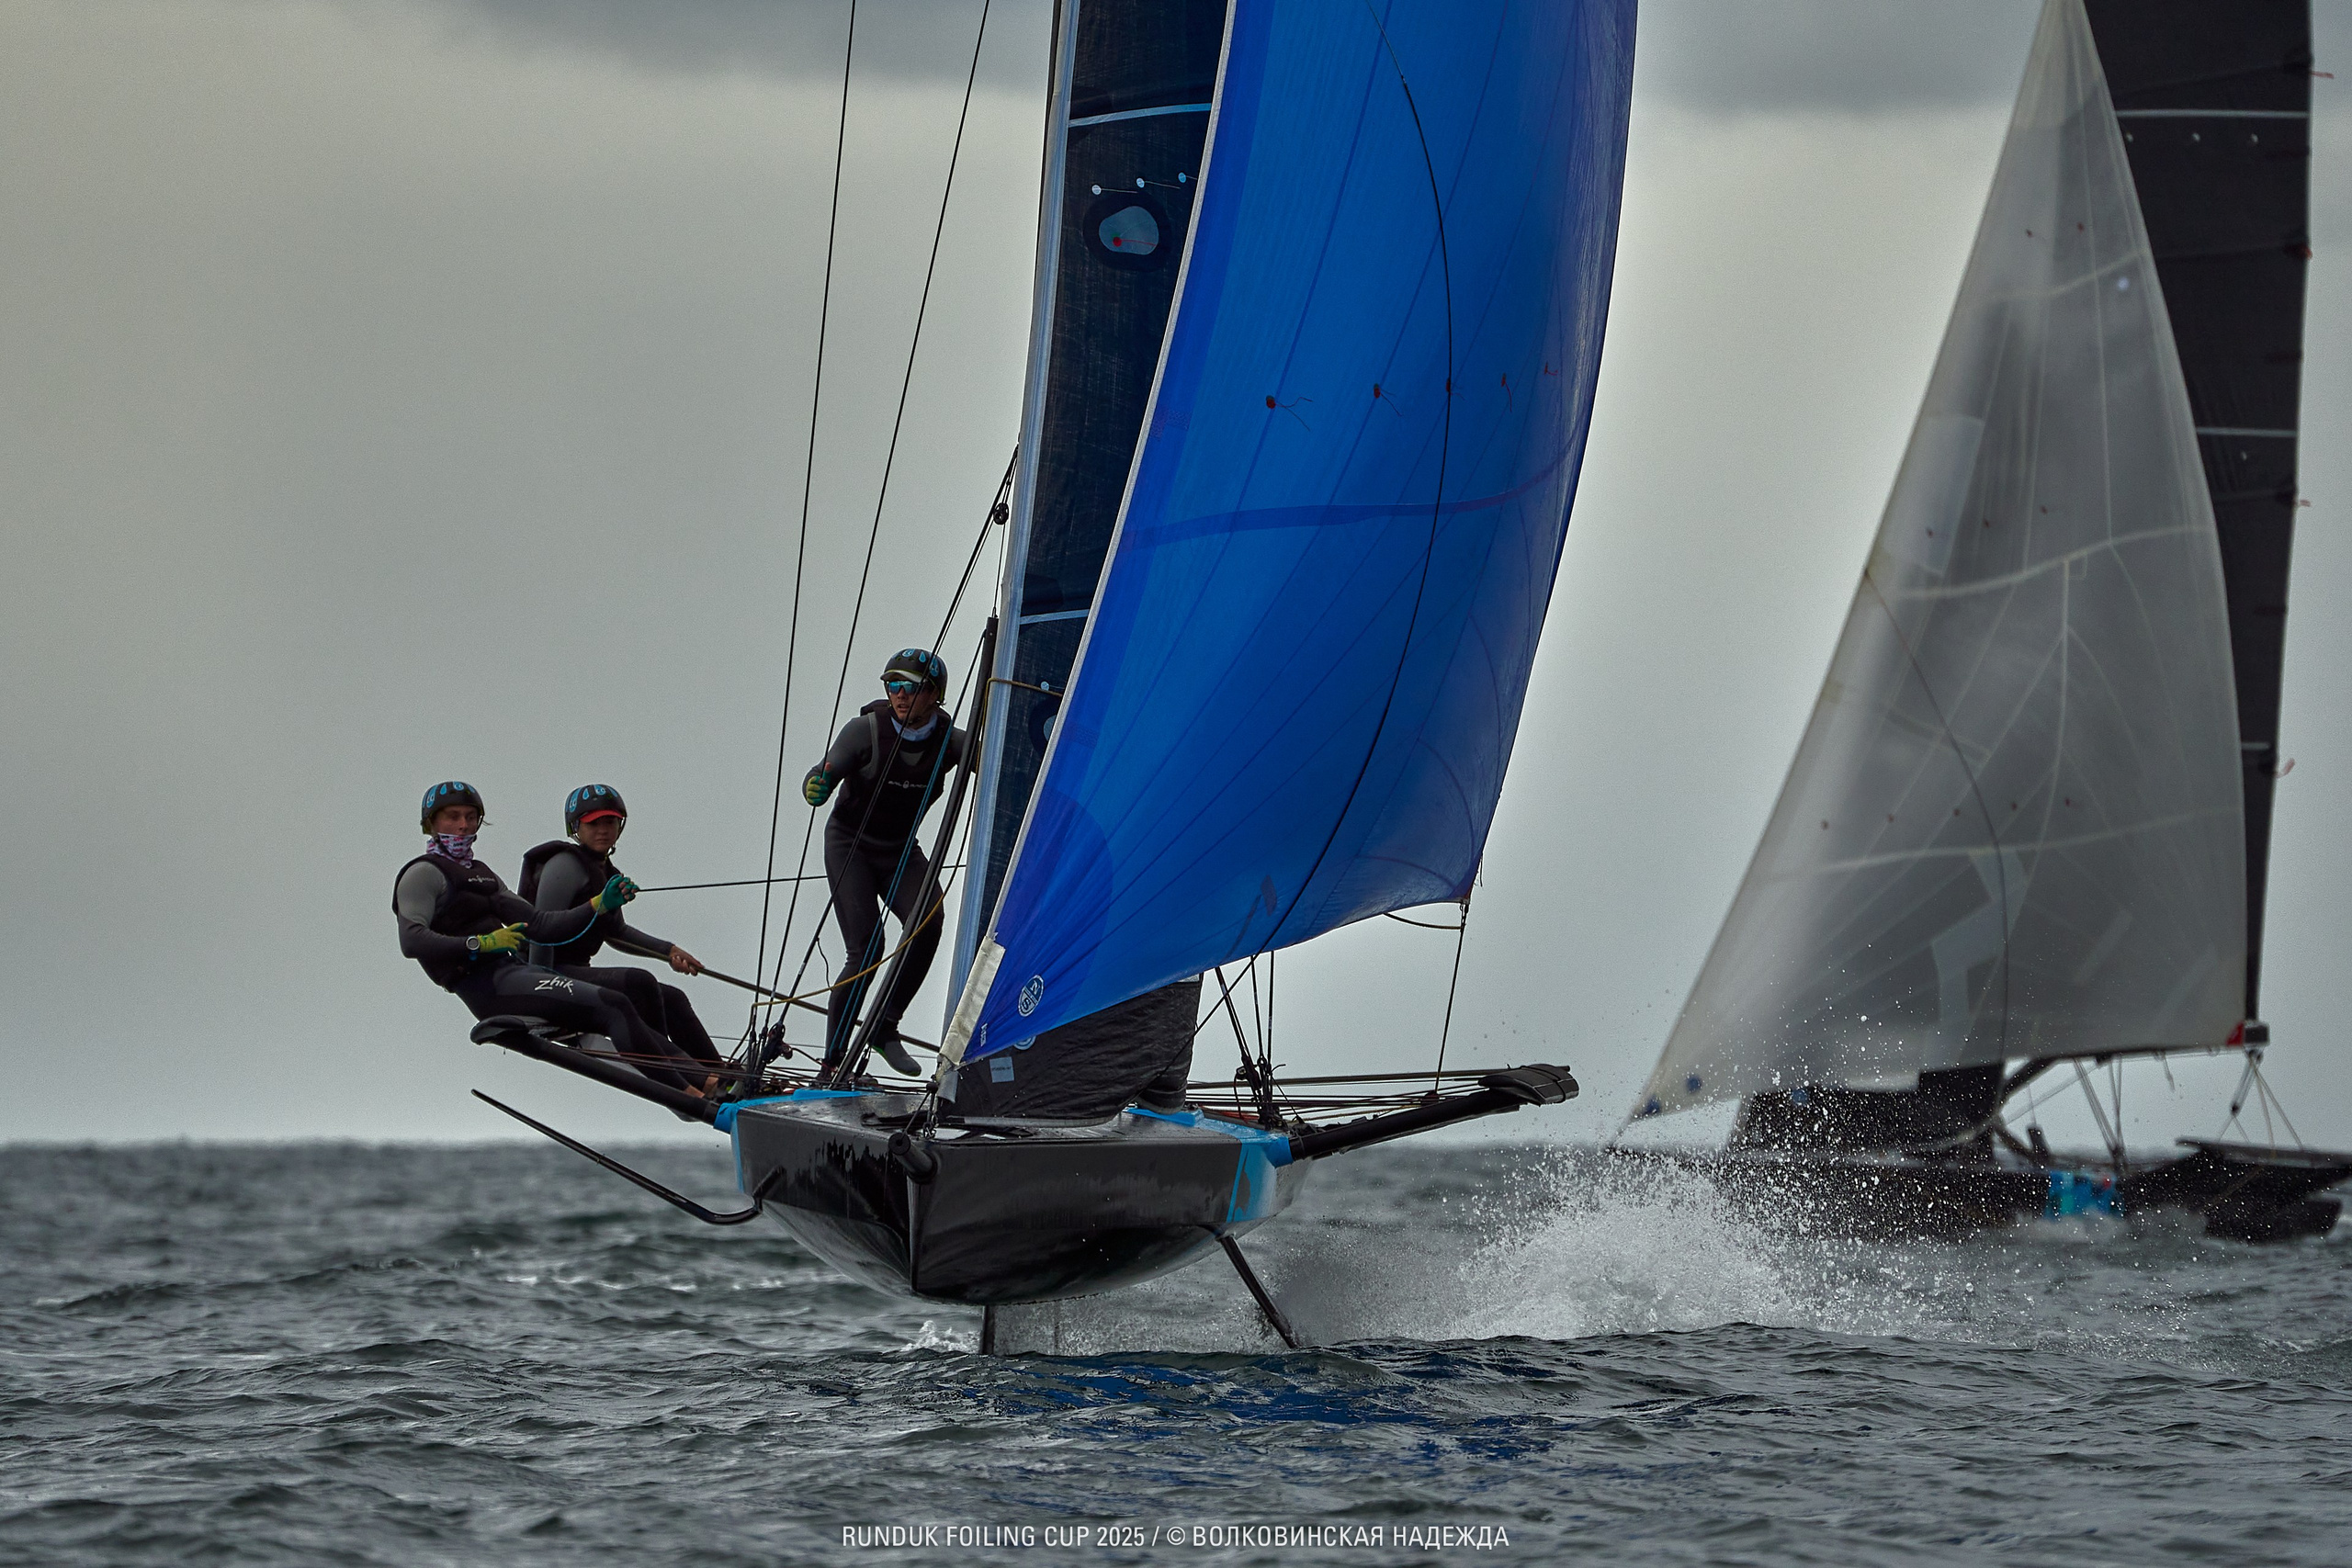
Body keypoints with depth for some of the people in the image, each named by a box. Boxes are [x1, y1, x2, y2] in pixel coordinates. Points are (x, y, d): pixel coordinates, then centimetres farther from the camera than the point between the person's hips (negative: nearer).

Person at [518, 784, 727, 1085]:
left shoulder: (606, 872, 16)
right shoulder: (565, 865, -12)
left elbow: (615, 932, 29)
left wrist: (669, 951, 20)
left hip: (577, 973, 10)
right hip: (553, 975, -10)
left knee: (672, 999, 7)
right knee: (639, 983, -28)